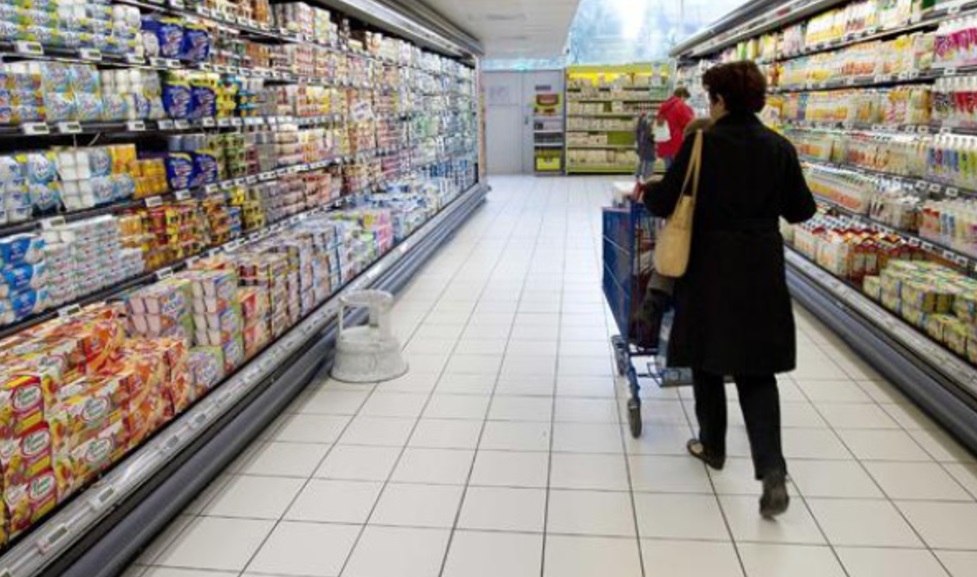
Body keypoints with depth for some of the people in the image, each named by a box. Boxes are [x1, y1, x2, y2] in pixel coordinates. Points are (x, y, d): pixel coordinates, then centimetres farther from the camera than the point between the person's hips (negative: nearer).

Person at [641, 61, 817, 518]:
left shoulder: (703, 143, -9)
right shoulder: (779, 147, 1)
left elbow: (664, 203, -8)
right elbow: (801, 210, 8)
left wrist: (646, 191, 14)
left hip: (710, 267, -3)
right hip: (762, 269, 3)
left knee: (708, 358, 15)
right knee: (756, 367, 9)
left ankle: (712, 446, 30)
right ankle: (772, 469, -3)